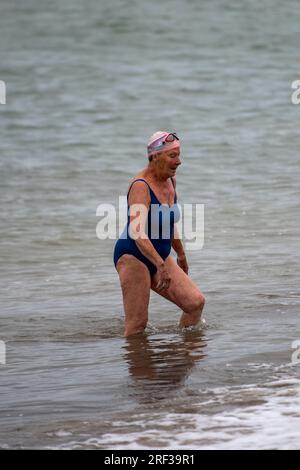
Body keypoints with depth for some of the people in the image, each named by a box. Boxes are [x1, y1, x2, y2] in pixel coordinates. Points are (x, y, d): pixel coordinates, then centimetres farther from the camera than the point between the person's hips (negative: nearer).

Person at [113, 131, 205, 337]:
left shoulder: (170, 181, 6)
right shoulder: (141, 186, -21)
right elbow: (138, 233, -33)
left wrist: (181, 254, 32)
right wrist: (161, 265, -41)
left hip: (160, 258, 8)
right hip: (133, 257, -8)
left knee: (196, 302, -4)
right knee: (138, 324, -12)